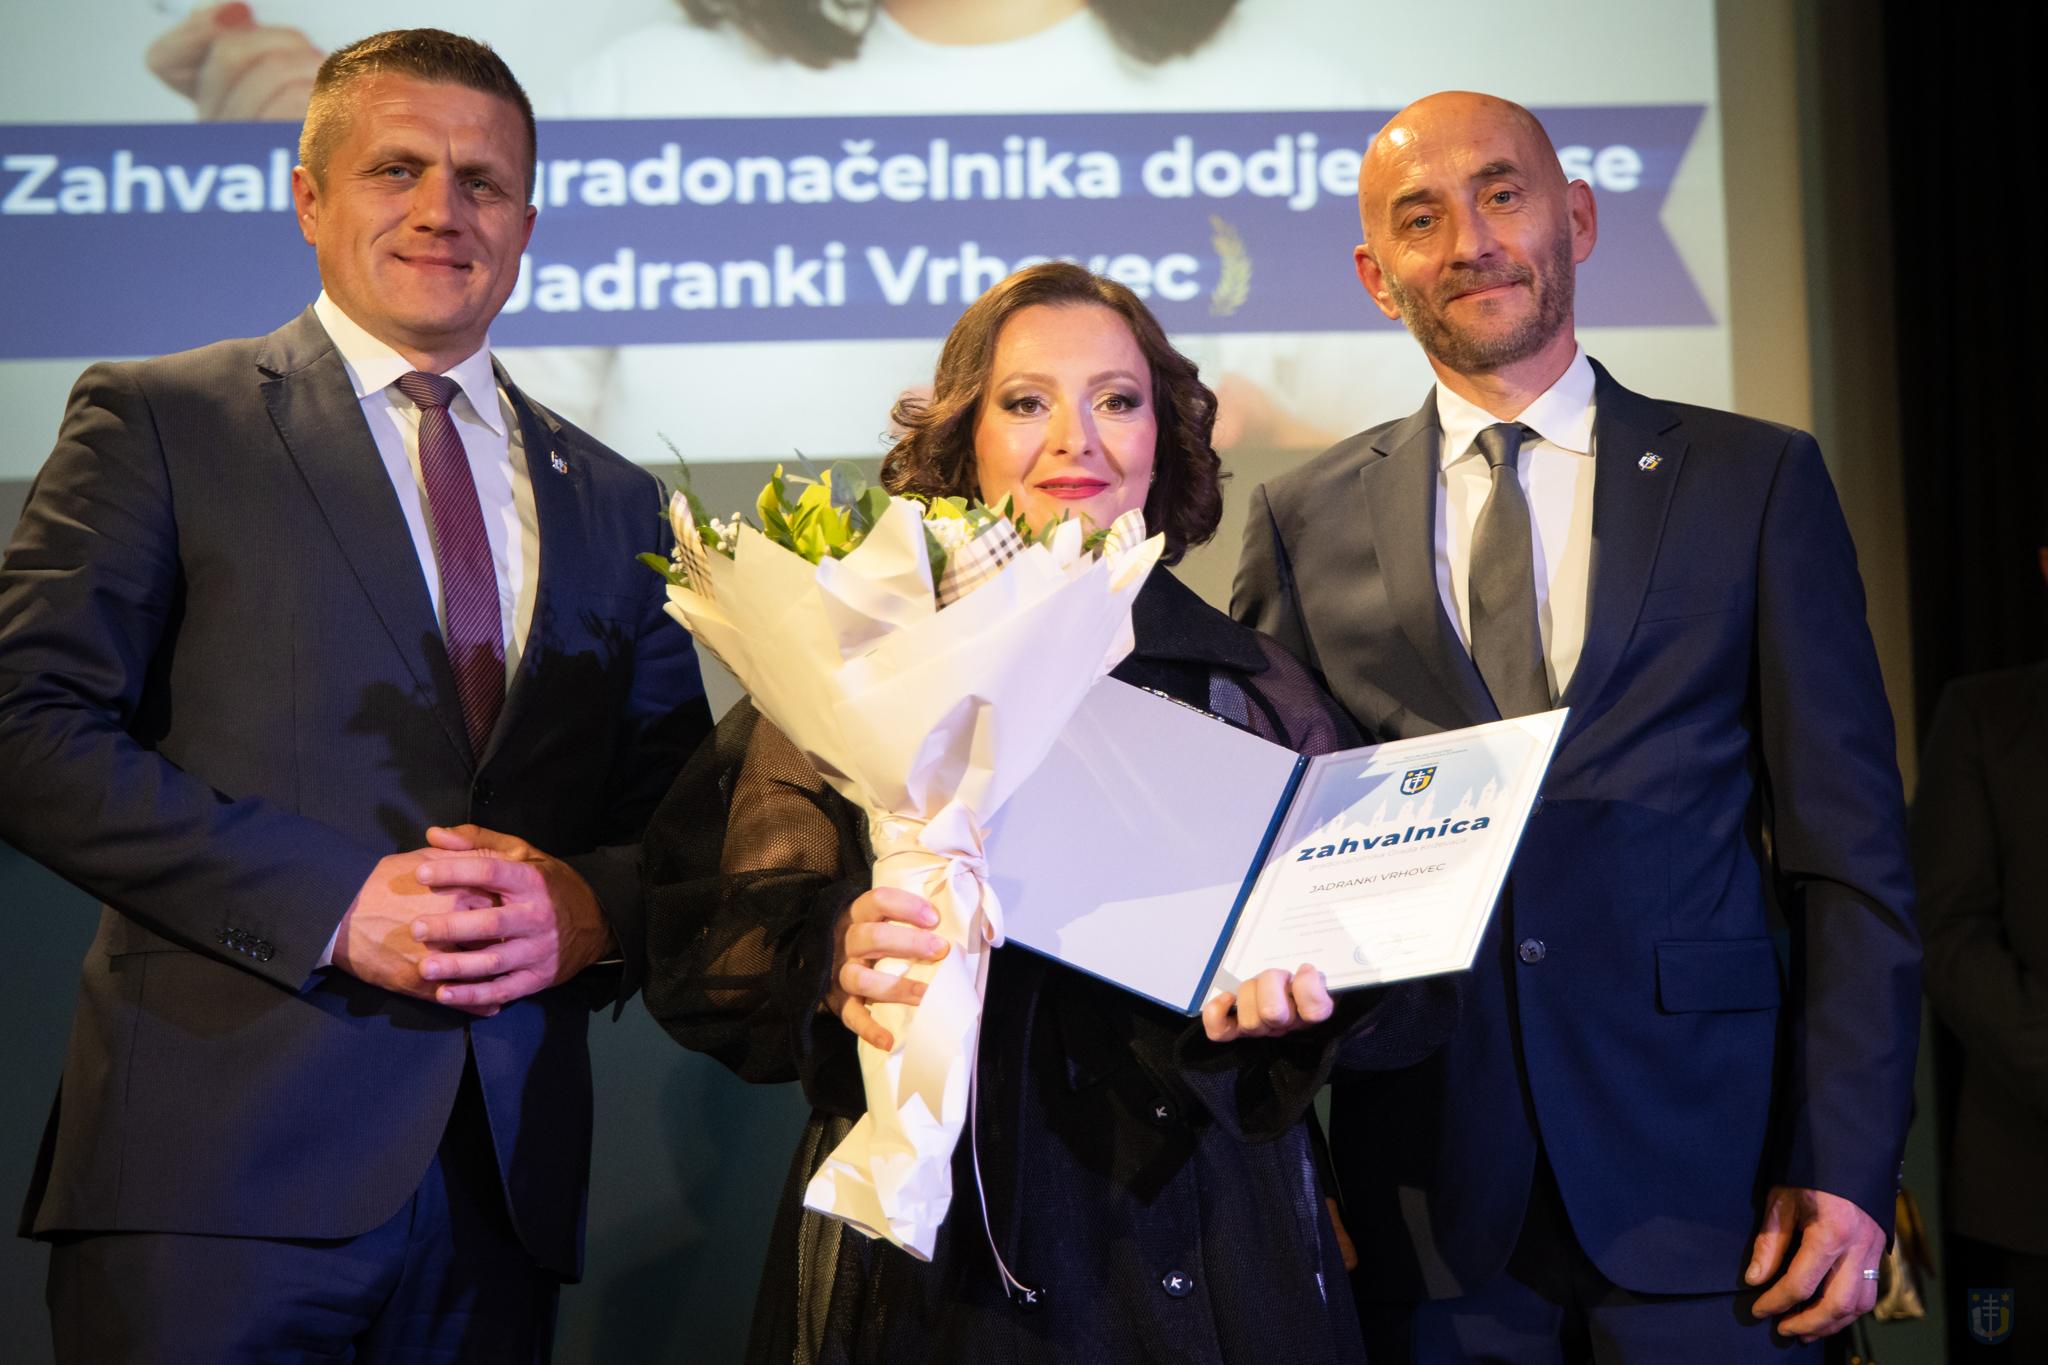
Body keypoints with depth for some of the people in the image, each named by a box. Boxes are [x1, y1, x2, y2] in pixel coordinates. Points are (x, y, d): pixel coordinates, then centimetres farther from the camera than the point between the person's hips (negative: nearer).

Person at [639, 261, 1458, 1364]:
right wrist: (832, 965, -26)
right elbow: (695, 941, -7)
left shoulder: (1253, 691, 5)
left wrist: (1309, 990, -19)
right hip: (933, 1274, -1)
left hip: (1207, 1268, 2)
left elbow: (1413, 990, 2)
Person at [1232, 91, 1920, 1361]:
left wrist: (1847, 1168, -6)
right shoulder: (1305, 524, 7)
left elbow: (1851, 858, 2)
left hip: (1699, 1188, -1)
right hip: (1424, 1202, 1)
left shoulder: (1759, 481, 4)